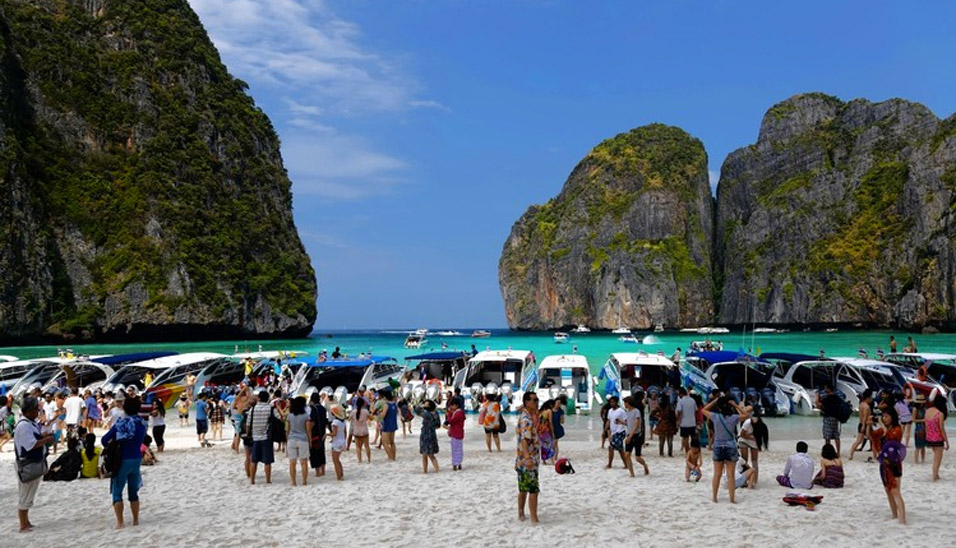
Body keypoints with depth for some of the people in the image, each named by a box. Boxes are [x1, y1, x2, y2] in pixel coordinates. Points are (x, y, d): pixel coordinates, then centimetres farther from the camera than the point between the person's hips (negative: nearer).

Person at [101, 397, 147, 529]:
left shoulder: (121, 423, -12)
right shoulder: (143, 424, 0)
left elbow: (104, 440, -9)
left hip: (122, 460, -4)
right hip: (137, 460, 4)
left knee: (117, 491, 5)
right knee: (133, 492, 16)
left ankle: (120, 522, 0)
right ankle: (136, 520, 21)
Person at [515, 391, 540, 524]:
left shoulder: (524, 417, 13)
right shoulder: (526, 420, -19)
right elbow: (524, 440, -31)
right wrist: (528, 458, -41)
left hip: (523, 461, 10)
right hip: (528, 460, -10)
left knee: (523, 488, 17)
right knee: (533, 490, -8)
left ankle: (521, 514, 27)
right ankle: (534, 519, -6)